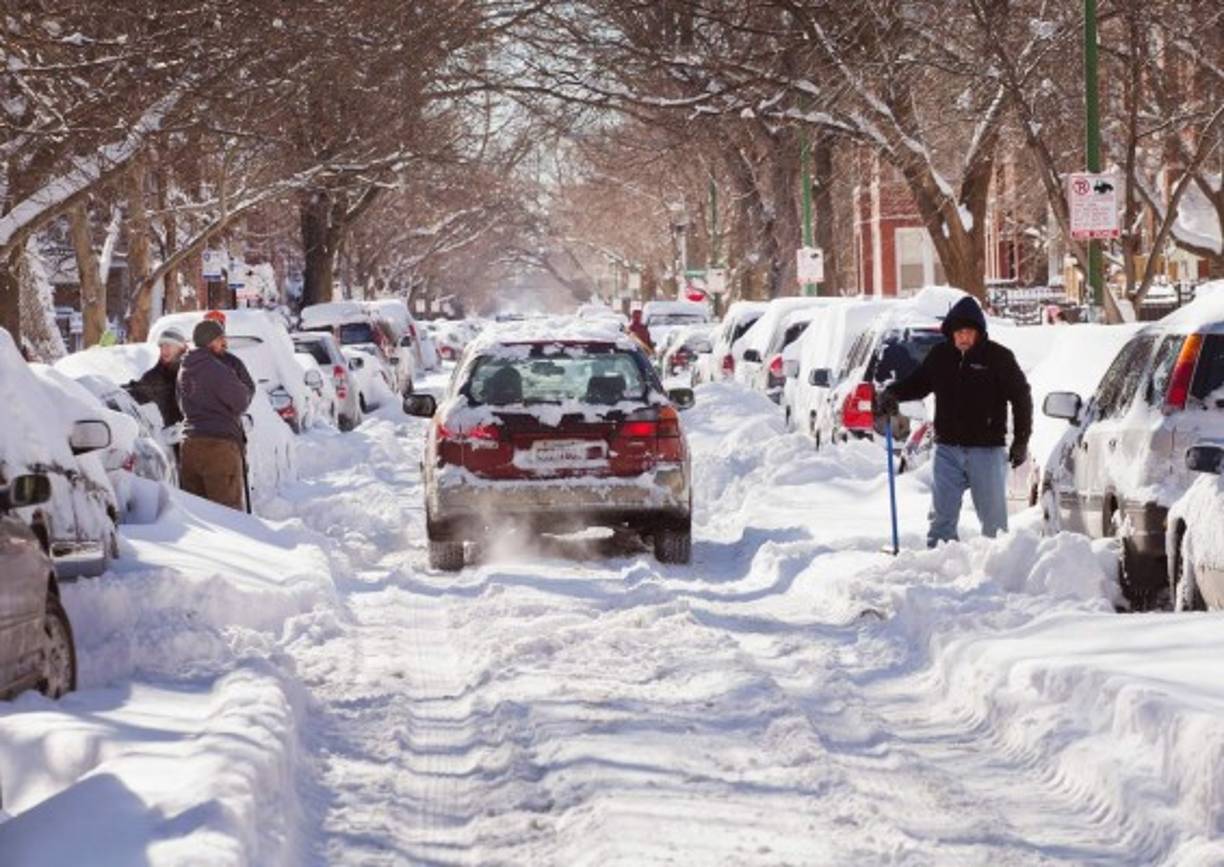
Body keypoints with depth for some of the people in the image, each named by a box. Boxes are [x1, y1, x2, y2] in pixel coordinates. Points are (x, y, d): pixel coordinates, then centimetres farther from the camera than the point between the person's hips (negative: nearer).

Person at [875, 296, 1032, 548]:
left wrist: (1021, 441, -3)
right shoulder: (940, 355, 4)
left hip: (986, 450, -3)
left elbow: (1021, 397, 0)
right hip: (948, 449, 3)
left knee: (992, 515, 4)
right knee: (942, 515, 6)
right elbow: (918, 383, 17)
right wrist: (893, 393, -3)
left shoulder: (998, 357, -5)